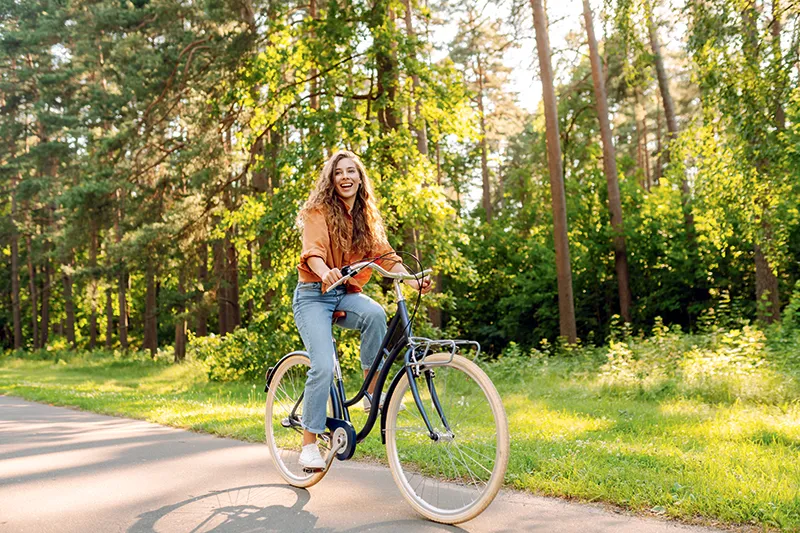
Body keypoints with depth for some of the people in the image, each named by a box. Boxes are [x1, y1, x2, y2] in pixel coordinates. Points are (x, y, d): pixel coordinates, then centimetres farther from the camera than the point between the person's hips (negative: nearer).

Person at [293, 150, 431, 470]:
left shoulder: (366, 217, 10)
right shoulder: (319, 211, -6)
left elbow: (384, 254, 1)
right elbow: (312, 251, -22)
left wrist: (412, 281, -16)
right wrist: (326, 273, -46)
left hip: (347, 295, 4)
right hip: (314, 295, -4)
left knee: (375, 314, -30)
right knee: (323, 367, -20)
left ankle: (372, 393, -16)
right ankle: (309, 444, -6)